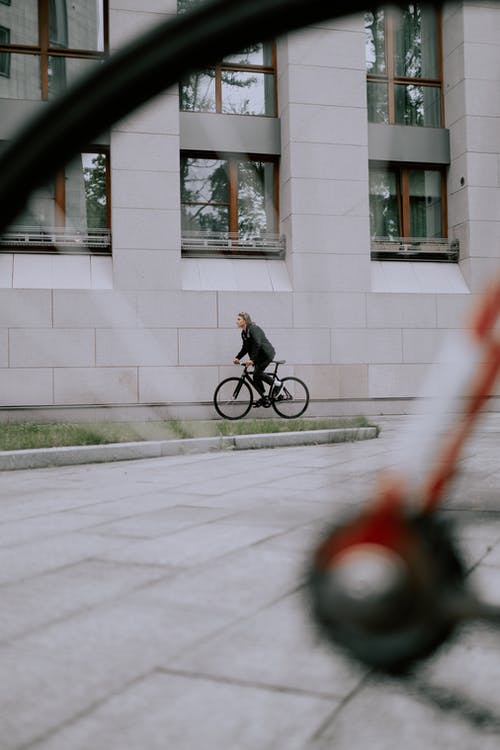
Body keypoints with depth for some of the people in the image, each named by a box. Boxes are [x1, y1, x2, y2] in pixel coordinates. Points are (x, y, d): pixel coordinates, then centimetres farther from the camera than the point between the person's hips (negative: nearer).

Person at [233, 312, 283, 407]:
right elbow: (245, 348, 12)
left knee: (257, 372, -20)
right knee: (256, 378, 3)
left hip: (267, 353, -9)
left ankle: (278, 384, -5)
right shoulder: (244, 333, 10)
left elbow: (257, 345, -28)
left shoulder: (253, 329, -19)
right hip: (259, 355, 9)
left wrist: (252, 359, -33)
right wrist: (237, 358, -2)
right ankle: (263, 398, 13)